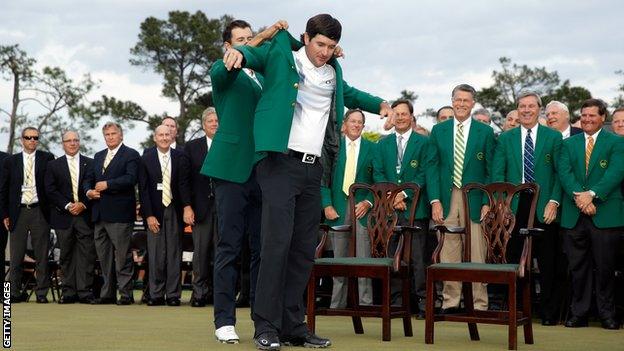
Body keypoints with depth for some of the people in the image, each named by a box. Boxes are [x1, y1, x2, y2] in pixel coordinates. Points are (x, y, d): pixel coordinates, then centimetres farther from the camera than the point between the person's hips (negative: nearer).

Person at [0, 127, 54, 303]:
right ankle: (16, 292, 10)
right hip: (18, 212, 1)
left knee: (42, 255, 1)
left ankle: (42, 293, 7)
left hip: (40, 211, -1)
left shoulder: (47, 158, 5)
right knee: (16, 256, 3)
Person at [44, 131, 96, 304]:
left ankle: (85, 292, -3)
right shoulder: (53, 165, 9)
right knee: (66, 256, 3)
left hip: (85, 215, 0)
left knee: (86, 255, -5)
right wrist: (68, 205, -9)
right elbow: (50, 190, 1)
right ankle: (69, 292, 7)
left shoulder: (90, 164, 10)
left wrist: (83, 204, -9)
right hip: (63, 216, 0)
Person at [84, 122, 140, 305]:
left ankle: (126, 293, -3)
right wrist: (88, 191, -2)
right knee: (104, 255, 9)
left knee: (122, 254, -6)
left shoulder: (131, 155, -1)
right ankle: (107, 293, 15)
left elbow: (131, 178, -14)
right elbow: (88, 178, 20)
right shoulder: (98, 156, 22)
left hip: (119, 213, -7)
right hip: (100, 214, 7)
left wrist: (107, 184, -17)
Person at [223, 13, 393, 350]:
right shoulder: (282, 55, 3)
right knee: (278, 242, -13)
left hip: (313, 169, 6)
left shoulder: (333, 72, 19)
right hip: (282, 162, -6)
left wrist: (379, 104, 24)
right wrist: (238, 51, -28)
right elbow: (254, 54, -5)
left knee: (304, 249, 6)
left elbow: (348, 93, 37)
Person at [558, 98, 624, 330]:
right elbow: (564, 172, 1)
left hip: (605, 214, -2)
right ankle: (579, 313, 11)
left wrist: (592, 194, -19)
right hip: (574, 214, 3)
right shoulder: (569, 143, 14)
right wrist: (578, 197, -16)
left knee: (605, 266, 1)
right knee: (578, 267, 5)